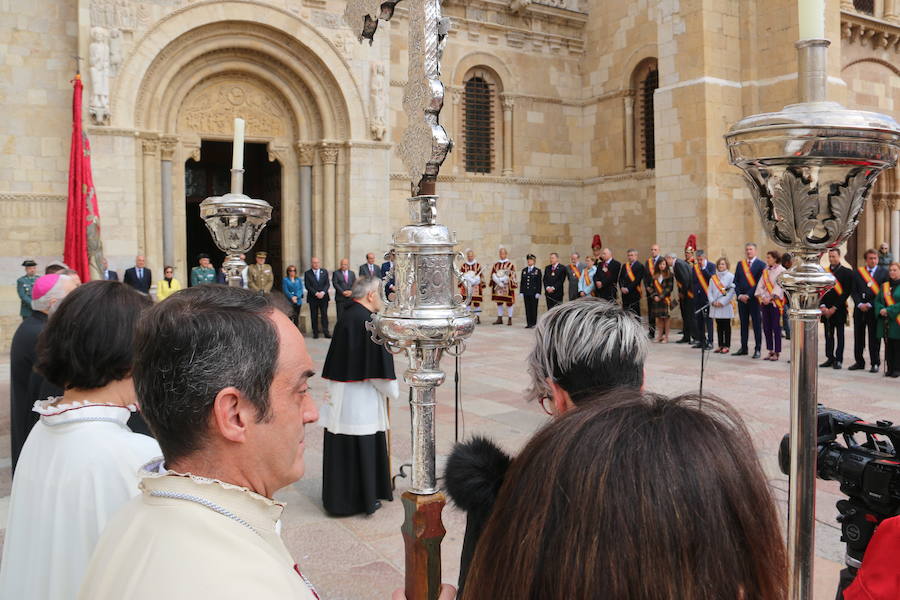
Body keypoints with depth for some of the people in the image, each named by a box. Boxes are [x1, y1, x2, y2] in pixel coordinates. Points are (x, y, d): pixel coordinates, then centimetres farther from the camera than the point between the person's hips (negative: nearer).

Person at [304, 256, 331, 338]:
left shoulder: (324, 272, 9)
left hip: (324, 297, 1)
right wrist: (316, 293, -14)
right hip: (312, 298, -1)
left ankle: (326, 332, 0)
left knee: (324, 315, -1)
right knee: (314, 316, 2)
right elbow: (307, 286, -4)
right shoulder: (307, 273, 3)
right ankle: (315, 332, 7)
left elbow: (327, 284, 4)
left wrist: (323, 292, -12)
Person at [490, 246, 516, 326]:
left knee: (509, 303, 0)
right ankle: (499, 319, 15)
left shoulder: (510, 265, -1)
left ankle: (509, 319, 6)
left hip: (507, 287, -4)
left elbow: (513, 276, -3)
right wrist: (497, 280, -4)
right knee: (499, 303, 8)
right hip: (498, 287, 4)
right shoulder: (496, 265, 11)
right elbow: (493, 275, 13)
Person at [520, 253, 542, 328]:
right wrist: (521, 292, 5)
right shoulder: (524, 270, 13)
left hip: (534, 293, -4)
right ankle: (528, 323, 8)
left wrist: (538, 293, -10)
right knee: (527, 309, 4)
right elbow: (522, 282, 13)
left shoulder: (537, 271, 2)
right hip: (526, 293, 4)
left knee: (533, 308, -1)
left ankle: (533, 323, 5)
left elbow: (539, 282, -2)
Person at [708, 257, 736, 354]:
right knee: (719, 326, 9)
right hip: (715, 306, 4)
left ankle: (727, 346, 5)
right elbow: (710, 291, 9)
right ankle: (720, 345, 15)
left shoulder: (730, 276, -2)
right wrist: (712, 301, -7)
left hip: (726, 305, -4)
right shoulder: (713, 277, 12)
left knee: (726, 326, 0)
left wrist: (722, 302, -14)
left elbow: (732, 291, -9)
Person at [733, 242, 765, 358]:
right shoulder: (740, 264, 12)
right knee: (743, 324, 10)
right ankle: (744, 348, 16)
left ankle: (757, 349, 6)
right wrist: (739, 295, -3)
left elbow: (760, 282, -10)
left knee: (756, 324, 1)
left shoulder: (761, 264, -3)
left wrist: (748, 295, -14)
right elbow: (736, 281, 10)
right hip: (741, 299, 5)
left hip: (754, 298, -5)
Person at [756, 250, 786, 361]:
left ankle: (777, 353, 2)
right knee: (766, 327, 7)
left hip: (776, 302, -6)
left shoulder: (781, 271, -5)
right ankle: (770, 351, 15)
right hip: (765, 302, 6)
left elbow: (779, 287, -13)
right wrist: (761, 296, -7)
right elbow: (760, 285, 9)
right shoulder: (765, 271, 14)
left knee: (776, 328, -3)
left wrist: (770, 298, -18)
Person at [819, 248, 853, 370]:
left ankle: (838, 359, 6)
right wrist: (822, 306, -4)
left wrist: (834, 308, -11)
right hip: (826, 309, 4)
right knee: (828, 335, 7)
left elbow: (846, 292, -7)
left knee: (839, 335, 2)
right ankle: (830, 358, 14)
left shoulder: (847, 272, -1)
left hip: (839, 309, -3)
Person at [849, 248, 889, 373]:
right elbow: (854, 291, 7)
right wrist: (859, 304, -8)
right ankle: (859, 362, 18)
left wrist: (870, 305, -10)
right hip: (859, 310, 3)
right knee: (858, 338, 8)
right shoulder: (857, 272, 9)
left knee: (874, 338, 1)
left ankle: (875, 364, 10)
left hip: (874, 310, -3)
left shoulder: (883, 272, 2)